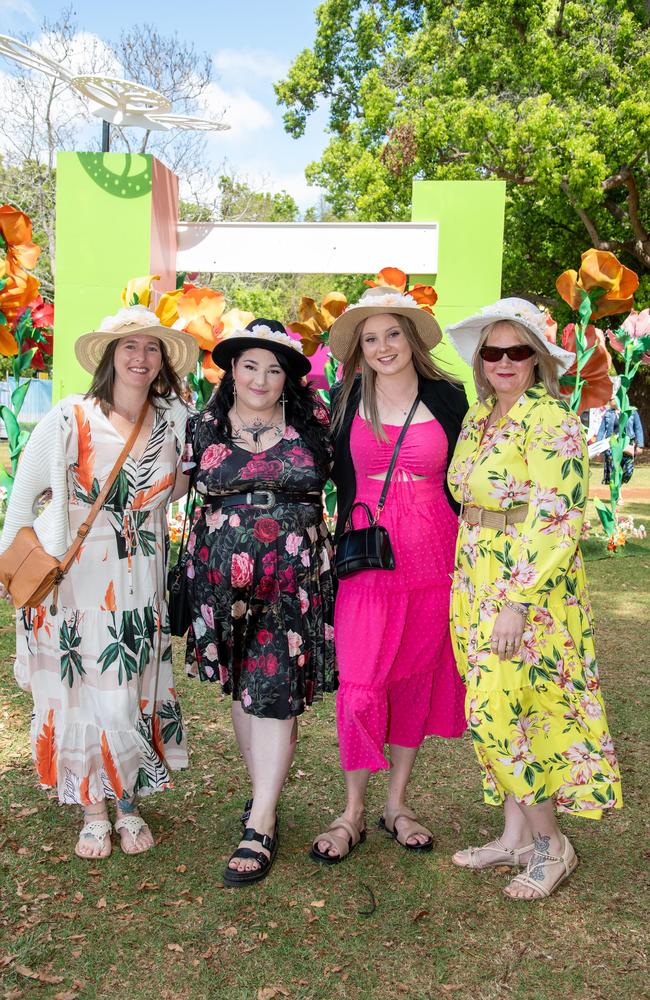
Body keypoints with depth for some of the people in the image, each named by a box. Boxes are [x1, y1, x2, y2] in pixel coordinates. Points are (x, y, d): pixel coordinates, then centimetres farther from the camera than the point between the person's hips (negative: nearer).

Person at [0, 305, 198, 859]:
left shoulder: (174, 421, 2)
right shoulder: (70, 418, -7)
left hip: (139, 582, 2)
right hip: (71, 577, -2)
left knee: (134, 691, 4)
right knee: (80, 689, 4)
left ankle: (129, 804, 24)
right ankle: (93, 811, 21)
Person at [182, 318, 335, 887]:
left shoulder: (311, 422, 3)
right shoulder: (204, 427, 6)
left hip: (295, 578, -2)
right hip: (224, 577, 2)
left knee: (274, 691, -6)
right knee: (241, 687, 11)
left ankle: (261, 825, 0)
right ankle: (264, 794, 27)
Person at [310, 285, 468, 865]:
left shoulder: (448, 398, 3)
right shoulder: (344, 401, 4)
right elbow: (340, 481, 9)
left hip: (434, 560, 1)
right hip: (367, 559, -1)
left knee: (417, 680, 9)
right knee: (360, 685, -3)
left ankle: (397, 803, 26)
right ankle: (353, 811, 15)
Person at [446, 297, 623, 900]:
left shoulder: (550, 420, -13)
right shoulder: (478, 416, 11)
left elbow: (555, 519, -19)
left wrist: (517, 601, -23)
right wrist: (475, 593, 16)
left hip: (531, 585, -8)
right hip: (477, 580, 8)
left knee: (501, 712, -6)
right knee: (495, 710, 12)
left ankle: (551, 844, 13)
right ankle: (515, 836, 25)